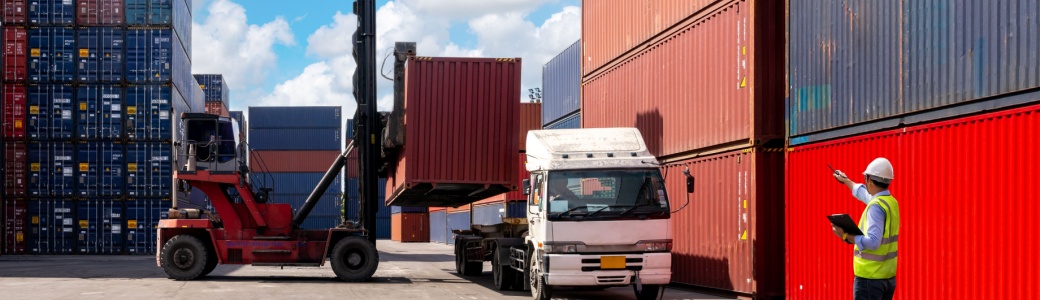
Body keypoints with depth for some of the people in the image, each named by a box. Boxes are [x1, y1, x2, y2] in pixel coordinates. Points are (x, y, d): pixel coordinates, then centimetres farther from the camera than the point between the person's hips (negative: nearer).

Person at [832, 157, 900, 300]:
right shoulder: (891, 202, 10)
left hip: (869, 277, -9)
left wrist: (846, 236, -21)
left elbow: (873, 242, -27)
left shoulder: (876, 206, -18)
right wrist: (846, 180, 46)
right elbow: (863, 192, 31)